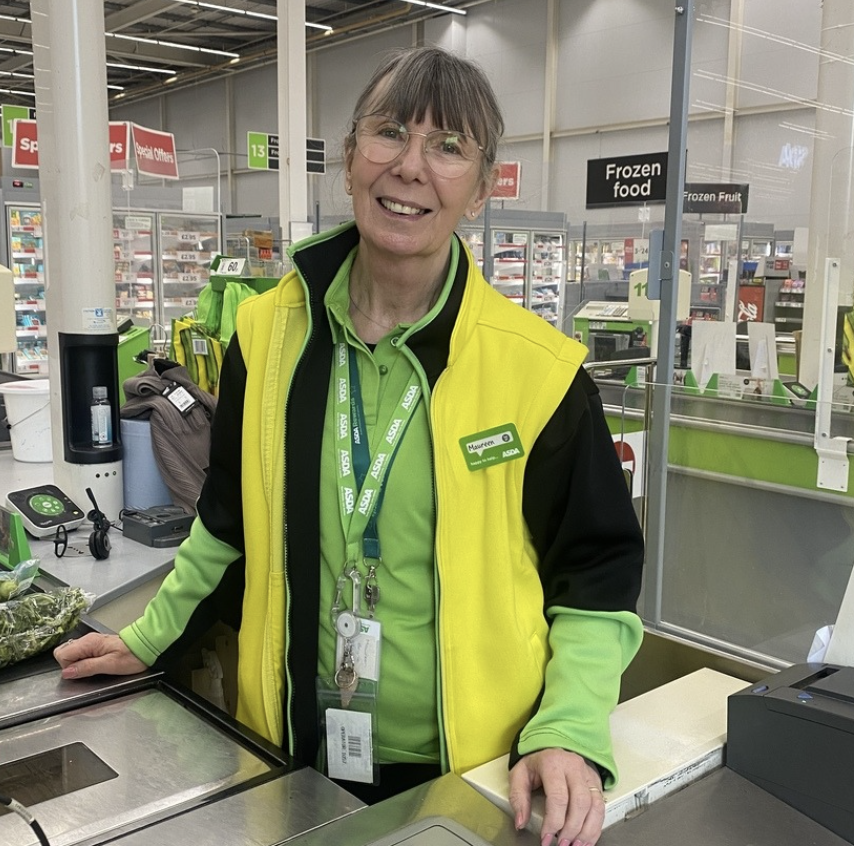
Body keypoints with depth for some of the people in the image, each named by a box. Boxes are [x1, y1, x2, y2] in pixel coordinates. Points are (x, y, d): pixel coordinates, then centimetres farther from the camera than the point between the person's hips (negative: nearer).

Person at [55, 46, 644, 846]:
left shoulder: (537, 368, -15)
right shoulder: (268, 333, -4)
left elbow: (596, 575, -7)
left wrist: (568, 735, -18)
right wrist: (150, 638, 14)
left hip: (472, 774, -2)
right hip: (295, 751, 3)